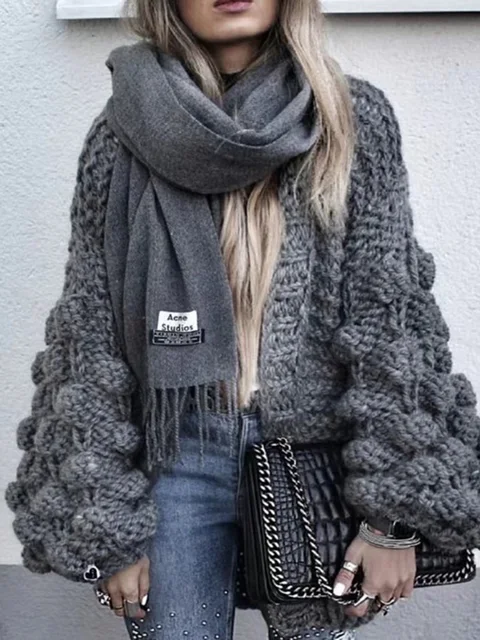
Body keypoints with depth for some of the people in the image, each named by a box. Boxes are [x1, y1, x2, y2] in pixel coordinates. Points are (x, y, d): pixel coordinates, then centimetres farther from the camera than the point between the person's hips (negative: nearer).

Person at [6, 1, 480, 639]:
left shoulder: (357, 118, -1)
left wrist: (395, 511, -9)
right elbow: (90, 340, 0)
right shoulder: (122, 136, -1)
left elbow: (392, 317, -4)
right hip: (181, 455, 0)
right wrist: (107, 528, -3)